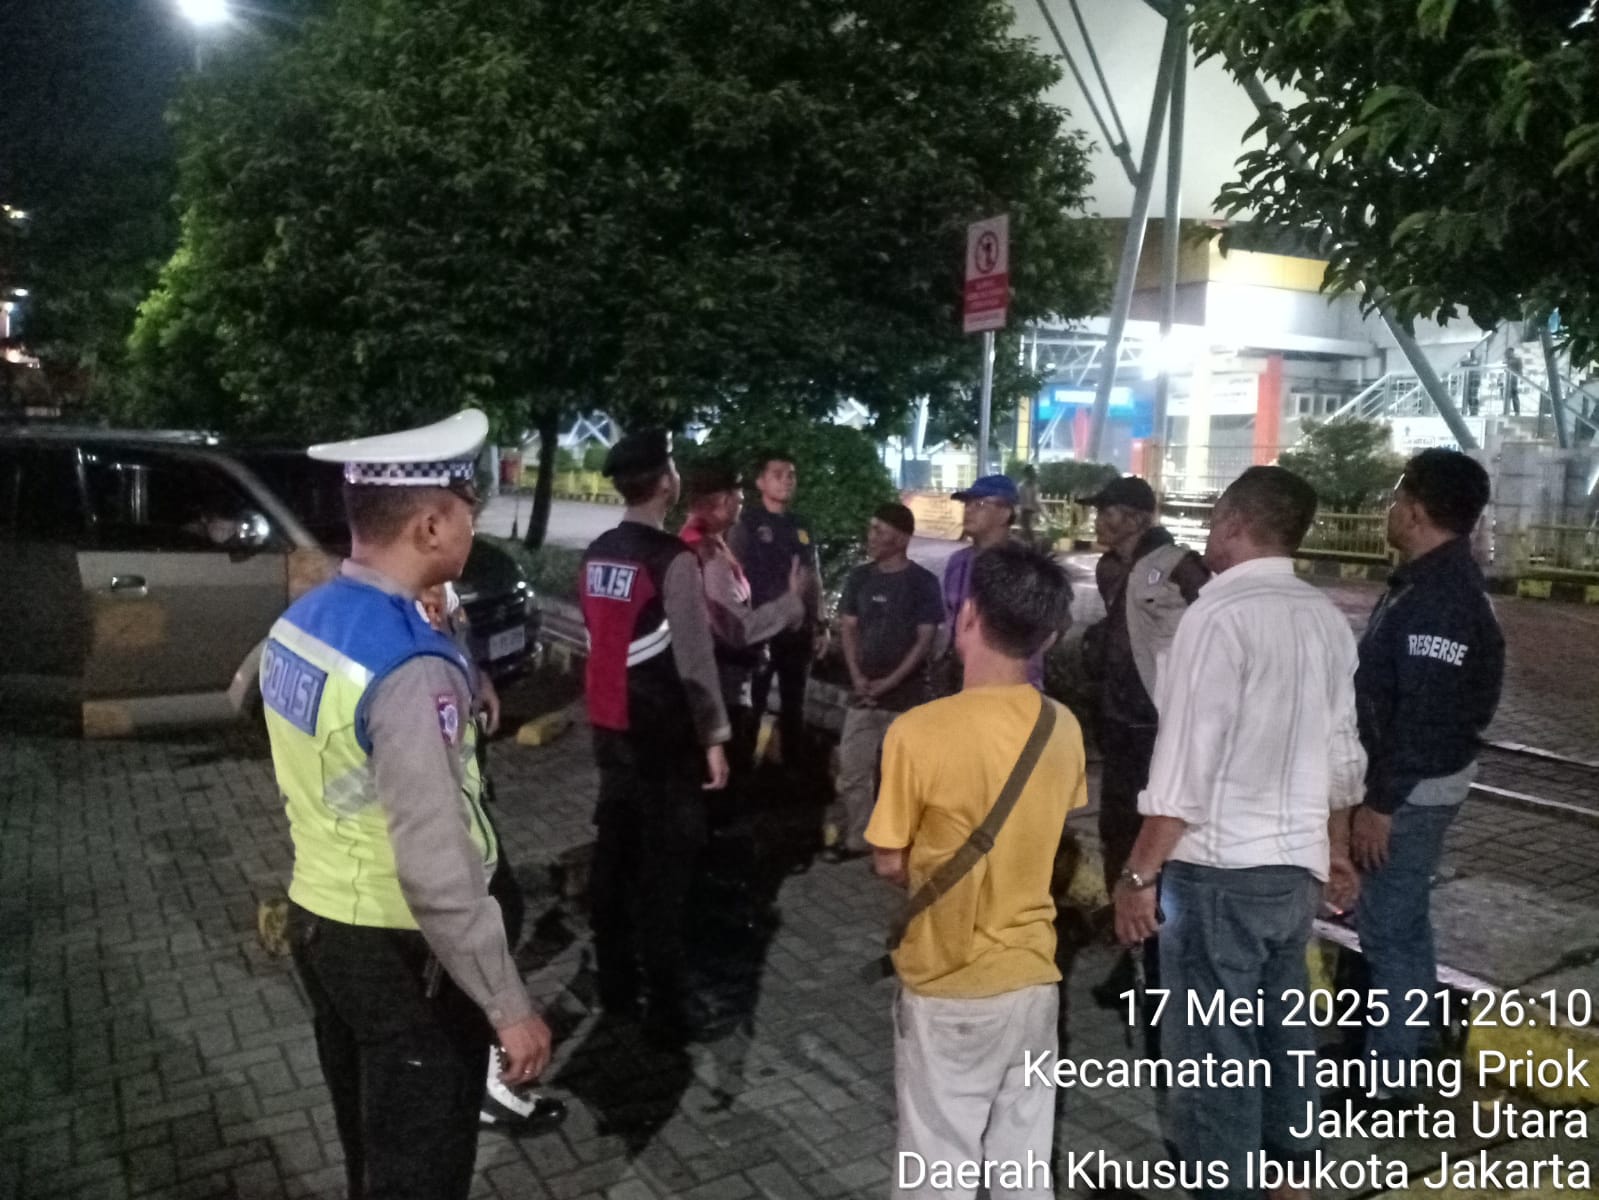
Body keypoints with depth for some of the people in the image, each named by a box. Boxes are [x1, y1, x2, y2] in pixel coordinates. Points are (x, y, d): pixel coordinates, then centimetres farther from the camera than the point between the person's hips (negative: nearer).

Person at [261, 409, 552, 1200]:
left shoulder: (298, 626, 0)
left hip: (317, 921, 8)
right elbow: (437, 871, -28)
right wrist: (508, 1006, -21)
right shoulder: (411, 667, -29)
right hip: (400, 952, -8)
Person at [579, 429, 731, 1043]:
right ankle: (667, 1005, 11)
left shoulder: (596, 554, 6)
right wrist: (714, 737, -11)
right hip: (663, 733, -7)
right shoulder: (674, 559, -17)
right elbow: (694, 658, -18)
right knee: (665, 863, 1)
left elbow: (602, 638, 11)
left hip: (610, 726, 7)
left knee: (614, 850, 15)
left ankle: (614, 983, 29)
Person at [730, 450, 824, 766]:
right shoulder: (746, 524, -4)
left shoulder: (803, 527, 12)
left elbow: (815, 580, 15)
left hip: (798, 631, 5)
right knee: (751, 707, 0)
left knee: (794, 707, 14)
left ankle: (794, 767, 24)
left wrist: (819, 626, 11)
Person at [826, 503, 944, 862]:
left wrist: (889, 682, -13)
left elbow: (925, 639, -9)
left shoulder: (923, 582, -7)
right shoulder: (860, 577, 5)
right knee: (853, 769, 5)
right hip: (863, 691, 4)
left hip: (905, 693, -4)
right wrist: (857, 676, -6)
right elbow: (848, 628, 8)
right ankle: (856, 838, 17)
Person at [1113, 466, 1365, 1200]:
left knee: (1213, 1048, 5)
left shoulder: (1220, 614, -17)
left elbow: (1186, 762, -20)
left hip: (1221, 868, -8)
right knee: (1281, 1028, 23)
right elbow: (1342, 753, 13)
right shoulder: (1326, 620, 6)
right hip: (1298, 863, 8)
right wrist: (1336, 851, 26)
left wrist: (1139, 873, -14)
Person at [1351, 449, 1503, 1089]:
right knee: (1393, 921, 20)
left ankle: (1386, 1073, 13)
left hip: (1411, 792, -10)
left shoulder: (1440, 597, -23)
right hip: (1402, 783, 10)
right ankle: (1384, 1041, 35)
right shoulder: (1429, 581, 10)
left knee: (1391, 927, 0)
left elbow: (1425, 717, -26)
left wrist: (1382, 803, -22)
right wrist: (1375, 790, 19)